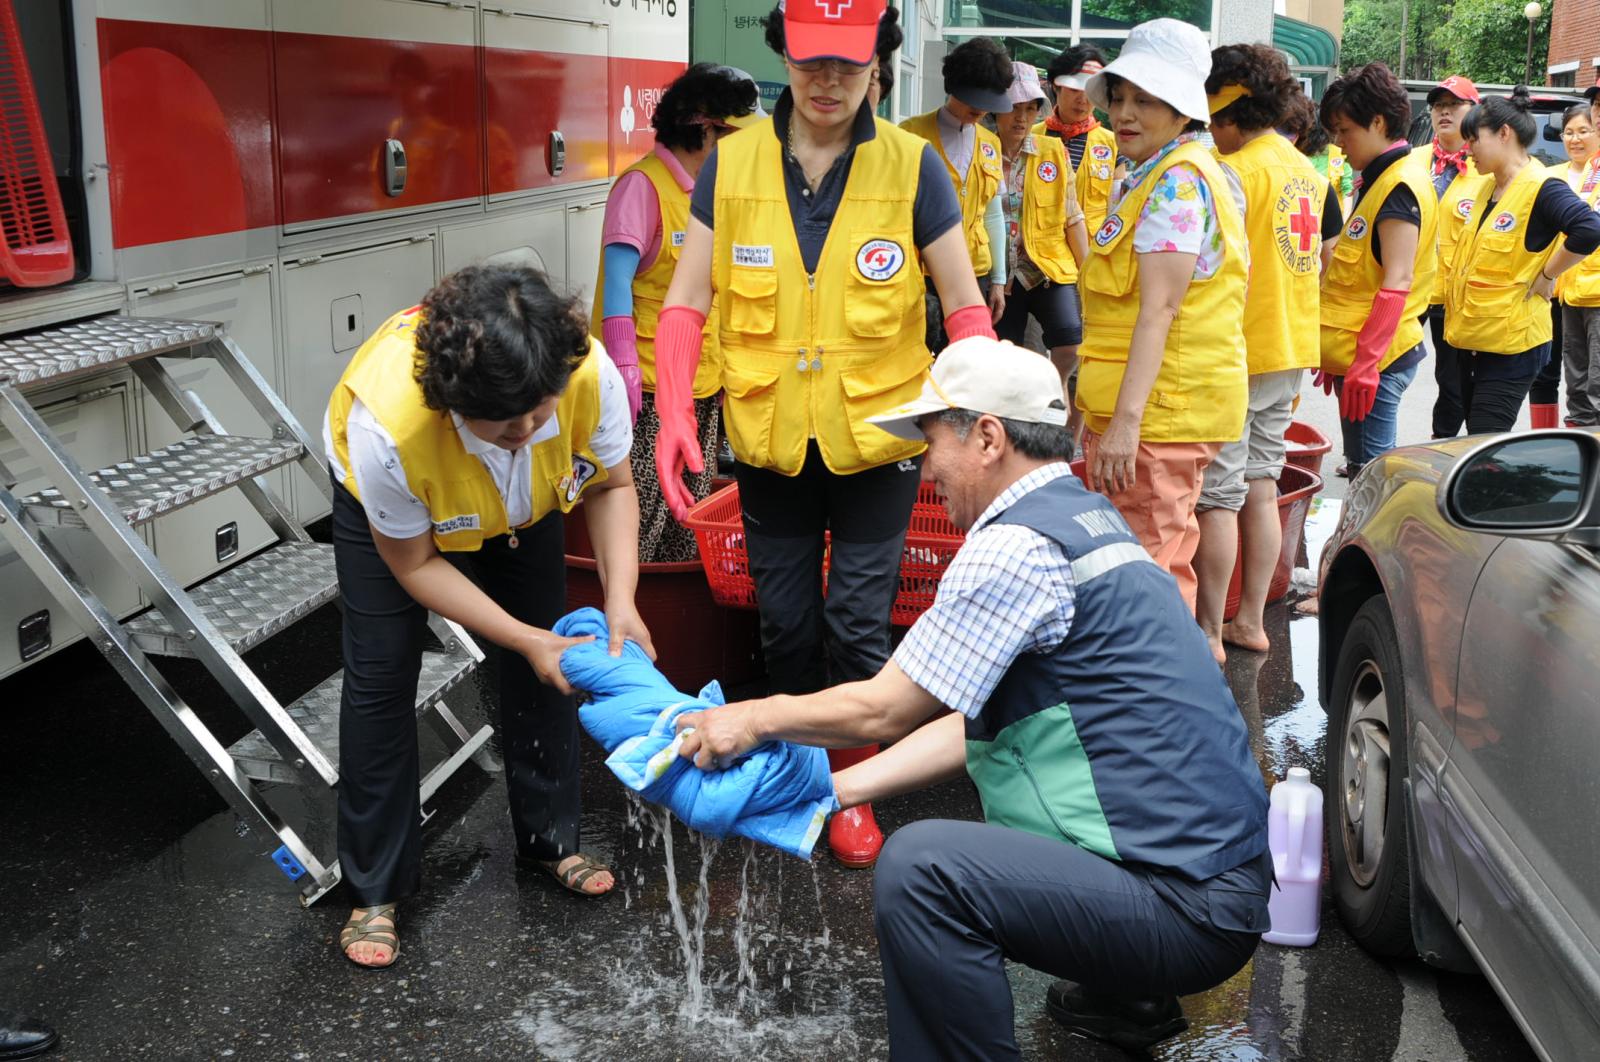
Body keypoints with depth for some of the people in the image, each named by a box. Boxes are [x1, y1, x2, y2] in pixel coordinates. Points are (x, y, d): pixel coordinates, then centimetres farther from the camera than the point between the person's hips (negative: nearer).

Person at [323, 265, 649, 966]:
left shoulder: (591, 373, -39)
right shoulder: (388, 422, -45)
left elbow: (611, 487, -17)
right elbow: (414, 564, -26)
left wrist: (620, 601, -30)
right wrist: (524, 639, -29)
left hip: (526, 498, 3)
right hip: (385, 494, -3)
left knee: (551, 661, 4)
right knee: (381, 673, -5)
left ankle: (551, 840, 25)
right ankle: (375, 889, 10)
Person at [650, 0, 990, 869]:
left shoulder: (912, 167, -7)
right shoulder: (732, 163, -3)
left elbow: (964, 306, -2)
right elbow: (687, 300, -1)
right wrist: (674, 415, -12)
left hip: (877, 440, -2)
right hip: (769, 441, 2)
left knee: (858, 622, 4)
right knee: (785, 620, 14)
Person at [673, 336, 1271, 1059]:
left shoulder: (1017, 546, -17)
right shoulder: (1082, 516, 14)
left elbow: (883, 710, -11)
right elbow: (972, 723, 16)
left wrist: (756, 719, 5)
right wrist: (833, 790, 15)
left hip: (1189, 909, -10)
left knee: (920, 866, -23)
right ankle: (1124, 998, 30)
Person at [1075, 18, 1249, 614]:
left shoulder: (1177, 180, -14)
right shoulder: (1146, 179, 18)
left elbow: (1159, 309, -22)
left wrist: (1125, 422, -27)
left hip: (1160, 408, -10)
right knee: (1164, 567, 17)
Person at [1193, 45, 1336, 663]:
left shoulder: (1233, 172, -16)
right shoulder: (1310, 173, 11)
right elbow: (1320, 260, 17)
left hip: (1237, 353, -8)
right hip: (1291, 354, 8)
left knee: (1217, 496, 0)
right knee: (1260, 486, 15)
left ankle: (1208, 632, 7)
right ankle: (1250, 621, 21)